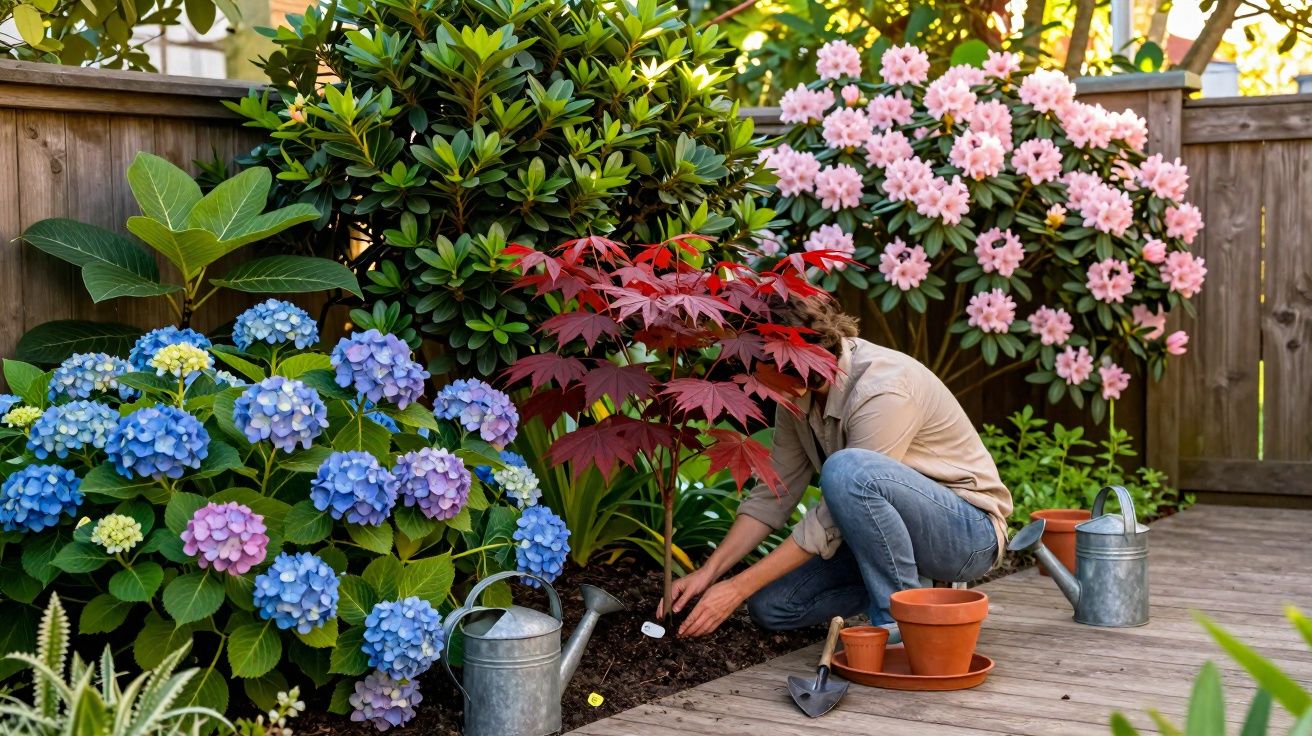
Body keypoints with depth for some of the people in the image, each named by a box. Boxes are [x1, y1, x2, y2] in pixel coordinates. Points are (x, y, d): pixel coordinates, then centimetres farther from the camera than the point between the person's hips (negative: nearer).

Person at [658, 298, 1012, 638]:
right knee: (771, 604, -7)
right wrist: (709, 571, -8)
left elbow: (831, 523, -27)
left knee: (847, 470, -36)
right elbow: (775, 493, 2)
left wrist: (738, 587, -24)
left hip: (971, 531, -8)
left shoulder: (882, 390, -29)